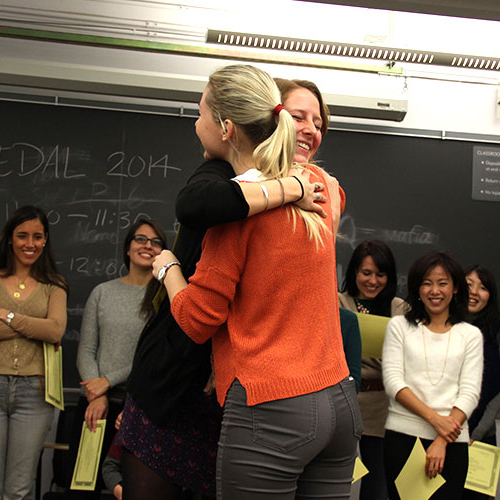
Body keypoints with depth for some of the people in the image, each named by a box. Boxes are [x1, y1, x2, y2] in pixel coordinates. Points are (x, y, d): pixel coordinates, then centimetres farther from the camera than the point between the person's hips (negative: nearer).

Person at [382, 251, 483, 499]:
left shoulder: (471, 335, 11)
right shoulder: (399, 326, 8)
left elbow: (470, 392, 2)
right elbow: (393, 381, -2)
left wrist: (441, 441, -10)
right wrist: (434, 418, -13)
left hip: (452, 441, 1)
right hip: (402, 435, 0)